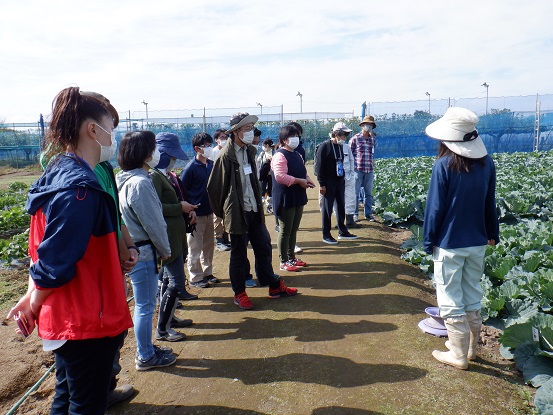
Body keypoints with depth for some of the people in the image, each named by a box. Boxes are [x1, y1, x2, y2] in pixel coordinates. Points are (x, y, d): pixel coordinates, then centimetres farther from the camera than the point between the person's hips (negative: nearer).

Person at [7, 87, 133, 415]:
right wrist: (34, 305, -8)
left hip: (67, 320, 9)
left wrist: (33, 298, 7)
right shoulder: (80, 186, -24)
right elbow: (55, 262, -24)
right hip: (87, 323, -9)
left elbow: (45, 248, 11)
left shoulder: (60, 174, 7)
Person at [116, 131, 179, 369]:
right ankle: (146, 357, 20)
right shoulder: (140, 183, -22)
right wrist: (165, 250, -3)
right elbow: (153, 224, -18)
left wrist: (161, 248, 17)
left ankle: (146, 348, 36)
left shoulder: (125, 180, 9)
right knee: (145, 306, 4)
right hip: (142, 253, -10)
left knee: (143, 304, 21)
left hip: (133, 249, 10)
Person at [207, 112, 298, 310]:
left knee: (264, 247, 14)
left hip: (254, 210, 7)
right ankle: (239, 294, 21)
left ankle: (274, 286, 28)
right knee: (238, 253, 6)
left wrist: (259, 203, 14)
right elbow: (214, 187, -10)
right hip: (237, 212, -7)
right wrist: (222, 212, -3)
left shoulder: (250, 151, 9)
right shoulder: (226, 156, -14)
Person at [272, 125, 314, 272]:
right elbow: (280, 176, -26)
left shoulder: (297, 155, 15)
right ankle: (283, 262, 9)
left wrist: (307, 179, 3)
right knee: (285, 231, -1)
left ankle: (291, 258, 28)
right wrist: (299, 181, -21)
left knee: (294, 230, 16)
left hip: (298, 198, 9)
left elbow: (302, 172, 25)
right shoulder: (280, 155, -14)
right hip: (286, 199, -9)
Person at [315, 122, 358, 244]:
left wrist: (343, 178, 14)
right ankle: (326, 235, 8)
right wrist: (322, 184, -16)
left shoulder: (340, 146, 11)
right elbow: (319, 166, -14)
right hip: (329, 183, -7)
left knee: (341, 207, 13)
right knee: (327, 209, -1)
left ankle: (342, 232, 25)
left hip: (340, 181, 7)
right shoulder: (324, 146, -12)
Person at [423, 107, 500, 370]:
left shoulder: (444, 165, -17)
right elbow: (490, 203, 9)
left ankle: (459, 355, 16)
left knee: (450, 298, 6)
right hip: (477, 242, 6)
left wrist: (428, 240, -5)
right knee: (473, 295, 19)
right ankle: (470, 346, 33)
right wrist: (492, 233, 20)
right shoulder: (486, 163, 0)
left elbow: (435, 208, -14)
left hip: (449, 243, -6)